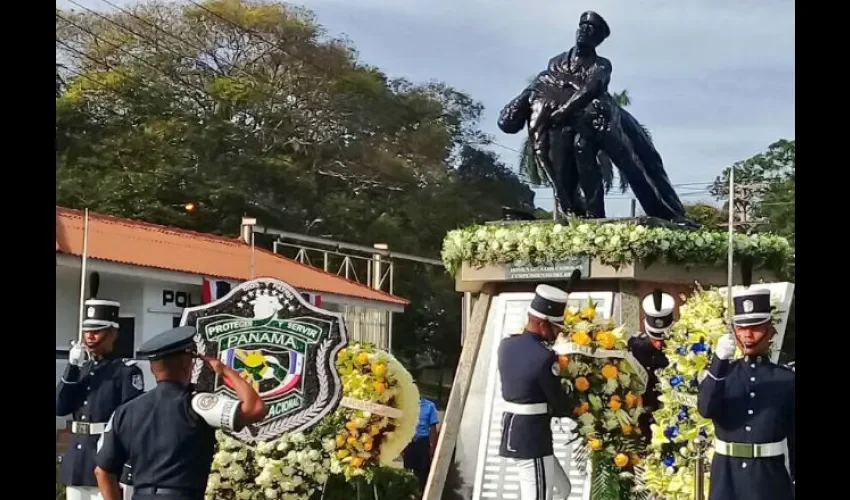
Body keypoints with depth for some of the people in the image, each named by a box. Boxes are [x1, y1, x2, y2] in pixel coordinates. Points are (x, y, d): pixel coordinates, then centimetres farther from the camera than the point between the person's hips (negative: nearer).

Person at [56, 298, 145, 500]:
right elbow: (60, 408, 3)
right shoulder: (80, 369, 13)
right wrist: (72, 367, -5)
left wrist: (126, 467, -15)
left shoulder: (127, 371, -6)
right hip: (76, 461, 7)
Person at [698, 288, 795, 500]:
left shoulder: (786, 379, 2)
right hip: (727, 477, 1)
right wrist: (719, 360, -23)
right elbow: (706, 409, -14)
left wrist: (794, 481, -1)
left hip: (769, 477, -1)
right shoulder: (722, 372, 5)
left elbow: (794, 437, 2)